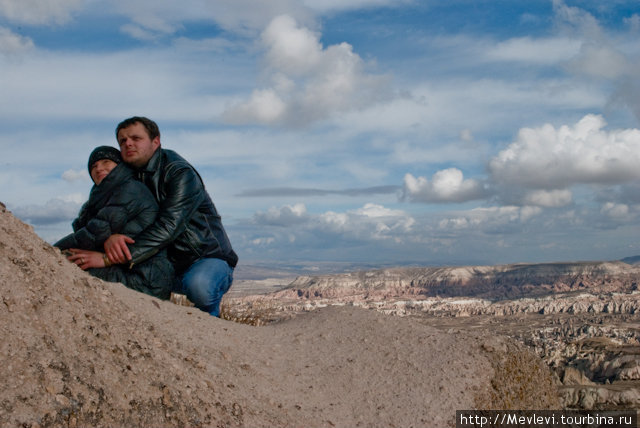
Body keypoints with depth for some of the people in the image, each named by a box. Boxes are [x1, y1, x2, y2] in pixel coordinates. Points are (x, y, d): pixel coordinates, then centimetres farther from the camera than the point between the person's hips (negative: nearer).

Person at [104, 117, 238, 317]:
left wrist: (109, 258, -36)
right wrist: (109, 236, -31)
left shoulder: (181, 173, -18)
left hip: (209, 258, -6)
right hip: (168, 264, 7)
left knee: (197, 285, -39)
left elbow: (168, 227, -29)